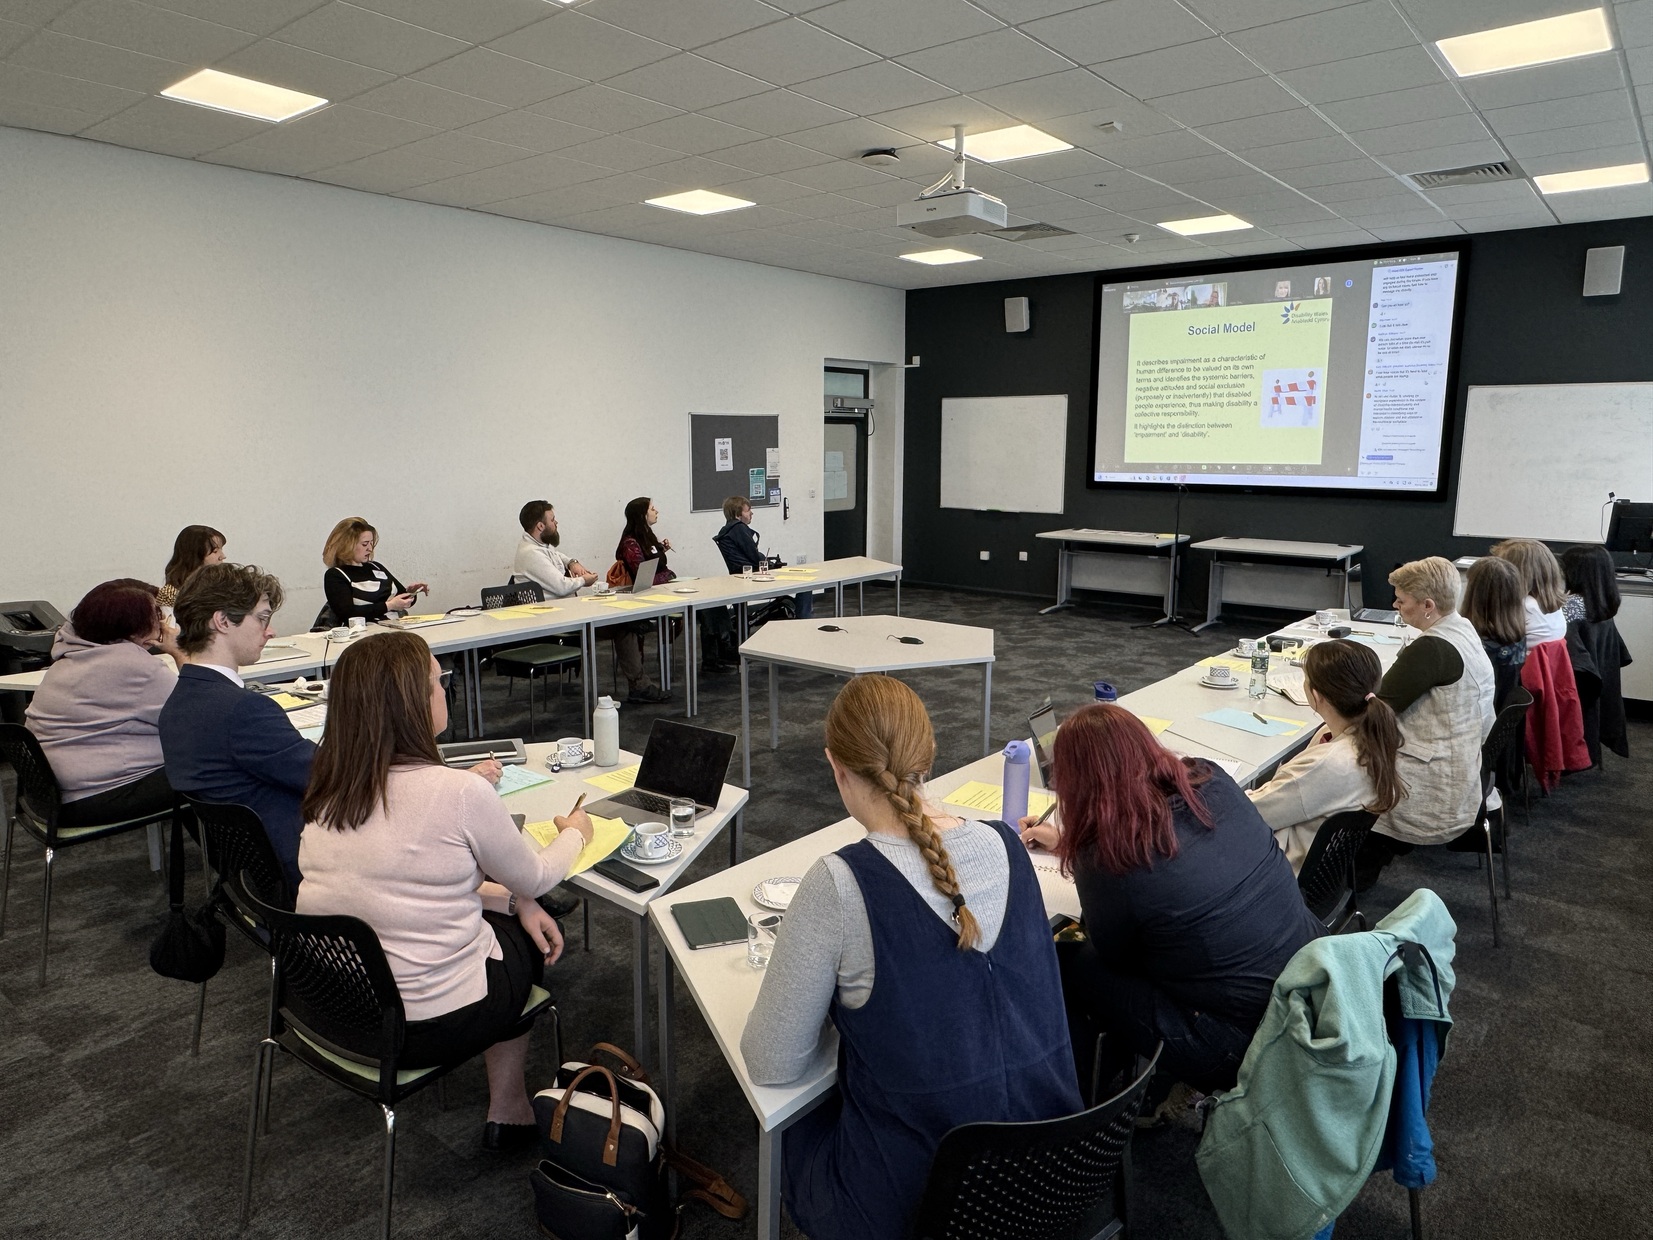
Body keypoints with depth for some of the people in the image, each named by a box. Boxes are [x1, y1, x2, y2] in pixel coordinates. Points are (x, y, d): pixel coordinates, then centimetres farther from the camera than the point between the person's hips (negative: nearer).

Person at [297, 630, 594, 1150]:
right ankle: (508, 1112, 29)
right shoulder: (458, 792, -22)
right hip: (427, 1024, -6)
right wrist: (574, 832, 15)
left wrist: (510, 899, 9)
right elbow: (534, 878, -5)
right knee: (528, 937, 21)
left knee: (521, 913, 22)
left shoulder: (327, 787, -1)